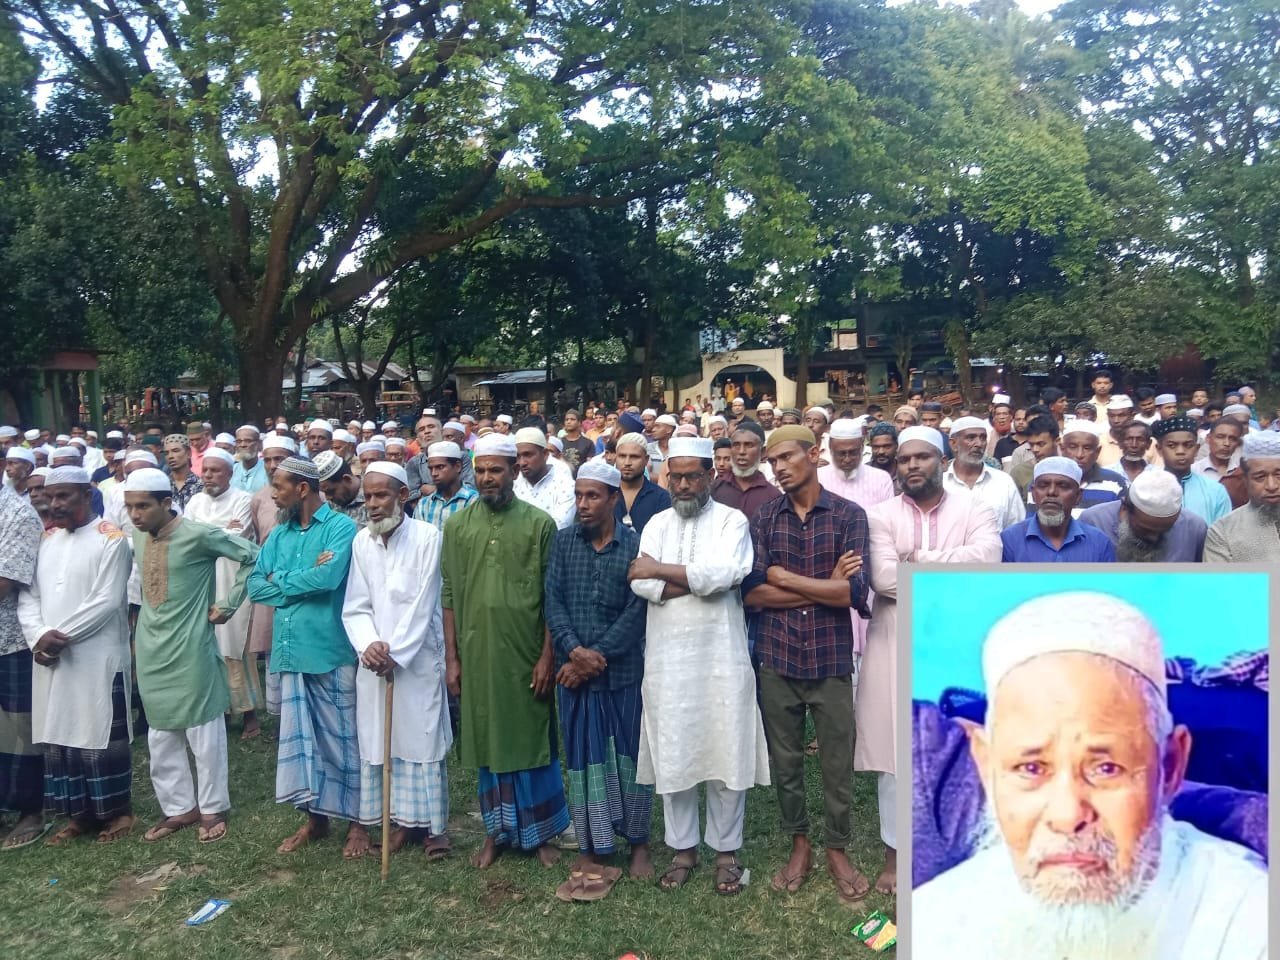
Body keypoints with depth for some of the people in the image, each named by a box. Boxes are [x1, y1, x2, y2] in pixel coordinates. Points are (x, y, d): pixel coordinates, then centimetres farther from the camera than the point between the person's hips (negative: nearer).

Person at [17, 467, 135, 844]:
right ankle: (79, 813, 23)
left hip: (97, 658, -6)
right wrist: (38, 636, -9)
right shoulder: (46, 540, 12)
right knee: (59, 735, 11)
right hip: (50, 658, 6)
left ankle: (119, 810, 14)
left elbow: (107, 601, -14)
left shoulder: (110, 538, -7)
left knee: (100, 735, 1)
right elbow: (28, 596, 8)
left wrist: (61, 636, -16)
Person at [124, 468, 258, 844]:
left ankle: (212, 808, 19)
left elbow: (252, 556, -12)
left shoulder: (199, 534, -15)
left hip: (191, 646, -6)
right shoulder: (136, 536, 5)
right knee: (160, 735, 13)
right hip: (150, 647, 7)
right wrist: (146, 615, 10)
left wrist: (228, 605, -9)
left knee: (203, 732, 5)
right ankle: (179, 807, 26)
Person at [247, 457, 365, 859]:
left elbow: (328, 577, -23)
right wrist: (303, 580, -10)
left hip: (331, 650, -6)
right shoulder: (278, 534, 12)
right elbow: (255, 586, 5)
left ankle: (357, 821, 18)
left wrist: (280, 579, -6)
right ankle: (314, 817, 28)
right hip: (290, 649, 6)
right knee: (299, 736, 13)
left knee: (342, 738, 4)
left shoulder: (340, 527, -8)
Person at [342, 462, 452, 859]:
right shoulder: (361, 541, 3)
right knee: (380, 740, 8)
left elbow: (422, 605, -12)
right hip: (374, 662, 4)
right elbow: (356, 606, 3)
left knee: (422, 738, 2)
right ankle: (401, 819, 21)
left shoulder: (428, 537, -10)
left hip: (417, 658, -4)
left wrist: (395, 653, -12)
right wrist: (369, 644, -13)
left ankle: (433, 823, 14)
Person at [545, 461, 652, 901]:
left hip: (624, 670, -2)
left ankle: (638, 840, 26)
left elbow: (636, 611, -10)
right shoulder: (563, 541, 3)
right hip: (574, 671, 2)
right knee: (584, 758, 8)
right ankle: (592, 850, 18)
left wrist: (597, 656, -14)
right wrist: (574, 651, -16)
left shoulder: (635, 544, -6)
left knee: (629, 756, 9)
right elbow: (553, 600, -2)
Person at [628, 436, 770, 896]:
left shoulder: (732, 521, 0)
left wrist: (660, 570, -12)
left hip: (721, 656, -3)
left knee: (726, 754, 4)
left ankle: (726, 851, 21)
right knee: (673, 755, 9)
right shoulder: (657, 523, 9)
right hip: (667, 657, 3)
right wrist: (699, 581, -14)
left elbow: (723, 574, -19)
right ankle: (682, 848, 25)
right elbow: (640, 584, -5)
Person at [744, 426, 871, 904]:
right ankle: (799, 844, 34)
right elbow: (751, 592, -8)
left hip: (831, 659, -2)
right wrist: (825, 586, -12)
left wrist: (785, 578, -11)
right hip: (776, 659, 2)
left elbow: (855, 591, -14)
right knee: (785, 760, 14)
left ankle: (837, 849, 31)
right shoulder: (763, 518, 2)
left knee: (837, 762, 9)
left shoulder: (849, 515, -3)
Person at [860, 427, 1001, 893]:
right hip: (895, 648, 0)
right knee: (894, 751, 7)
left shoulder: (973, 509, 2)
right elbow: (883, 578, -14)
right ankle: (895, 851, 23)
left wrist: (919, 558, -15)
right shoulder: (880, 514, 1)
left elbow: (987, 557, -18)